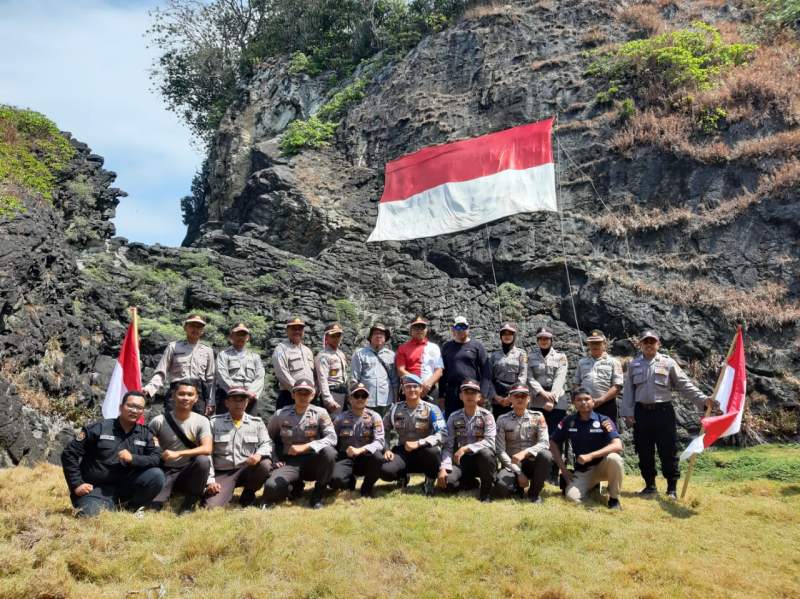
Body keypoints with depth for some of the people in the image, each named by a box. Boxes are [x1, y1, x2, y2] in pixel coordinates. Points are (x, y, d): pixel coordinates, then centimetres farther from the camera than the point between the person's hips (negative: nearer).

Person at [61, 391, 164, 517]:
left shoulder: (145, 434, 6)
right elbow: (69, 454, -3)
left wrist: (133, 458, -21)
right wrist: (77, 484, -8)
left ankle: (131, 508, 2)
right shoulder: (100, 428, -5)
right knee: (92, 516, -32)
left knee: (157, 475, -20)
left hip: (125, 486, 3)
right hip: (97, 488, -3)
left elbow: (156, 458, -4)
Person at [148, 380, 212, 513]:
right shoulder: (159, 421, -7)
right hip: (166, 472, -1)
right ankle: (169, 491, 10)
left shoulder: (201, 421, -7)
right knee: (153, 505, -26)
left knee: (203, 460, -31)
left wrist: (178, 453, -27)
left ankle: (190, 502, -9)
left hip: (188, 472, 1)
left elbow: (207, 449, -20)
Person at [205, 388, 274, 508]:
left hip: (247, 470, 2)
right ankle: (225, 492, 10)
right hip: (222, 473, -2)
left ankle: (248, 495, -3)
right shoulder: (214, 422, 4)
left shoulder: (257, 422, 8)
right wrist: (210, 480, -9)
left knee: (265, 464, -30)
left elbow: (266, 444, 0)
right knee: (212, 507, -26)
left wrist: (259, 454, -25)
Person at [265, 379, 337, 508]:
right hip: (290, 462, 1)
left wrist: (304, 447, -23)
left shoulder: (320, 413, -3)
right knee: (271, 488, -28)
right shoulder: (280, 414, 2)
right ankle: (296, 485, 9)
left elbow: (332, 438, -14)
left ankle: (318, 494, -10)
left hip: (312, 461, 0)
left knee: (329, 452, -34)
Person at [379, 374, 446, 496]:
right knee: (385, 471, -27)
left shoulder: (431, 409, -5)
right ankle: (402, 477, 13)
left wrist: (418, 443, -27)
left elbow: (441, 434, -17)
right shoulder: (395, 409, 6)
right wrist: (386, 449, -6)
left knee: (433, 450, -38)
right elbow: (383, 431, 11)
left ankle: (430, 481, -5)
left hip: (424, 452, -2)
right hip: (402, 452, 2)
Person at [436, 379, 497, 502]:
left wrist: (466, 448, -28)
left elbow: (489, 442, -18)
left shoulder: (486, 416, -5)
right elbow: (447, 446, -2)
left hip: (480, 459, -2)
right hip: (460, 461, 2)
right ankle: (471, 482, 8)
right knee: (446, 481, -26)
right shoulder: (454, 417, 2)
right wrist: (443, 468, -17)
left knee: (486, 452, -36)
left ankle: (486, 491, -13)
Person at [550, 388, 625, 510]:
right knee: (572, 497, -25)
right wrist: (564, 470, -3)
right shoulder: (568, 422, -2)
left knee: (614, 458, -35)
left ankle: (614, 498, -11)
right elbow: (553, 443, 5)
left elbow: (617, 446, -21)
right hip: (582, 471, 2)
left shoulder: (604, 421, -9)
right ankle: (593, 487, 12)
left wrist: (591, 456, -31)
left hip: (602, 466, -2)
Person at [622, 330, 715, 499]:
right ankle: (650, 485, 23)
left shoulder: (668, 363, 2)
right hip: (641, 412, 2)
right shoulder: (634, 364, 8)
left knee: (668, 451, 0)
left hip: (663, 411, -2)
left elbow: (685, 385, -1)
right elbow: (628, 390, 7)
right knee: (644, 452, 8)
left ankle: (672, 488, 12)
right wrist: (628, 413, -1)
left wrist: (703, 400, -11)